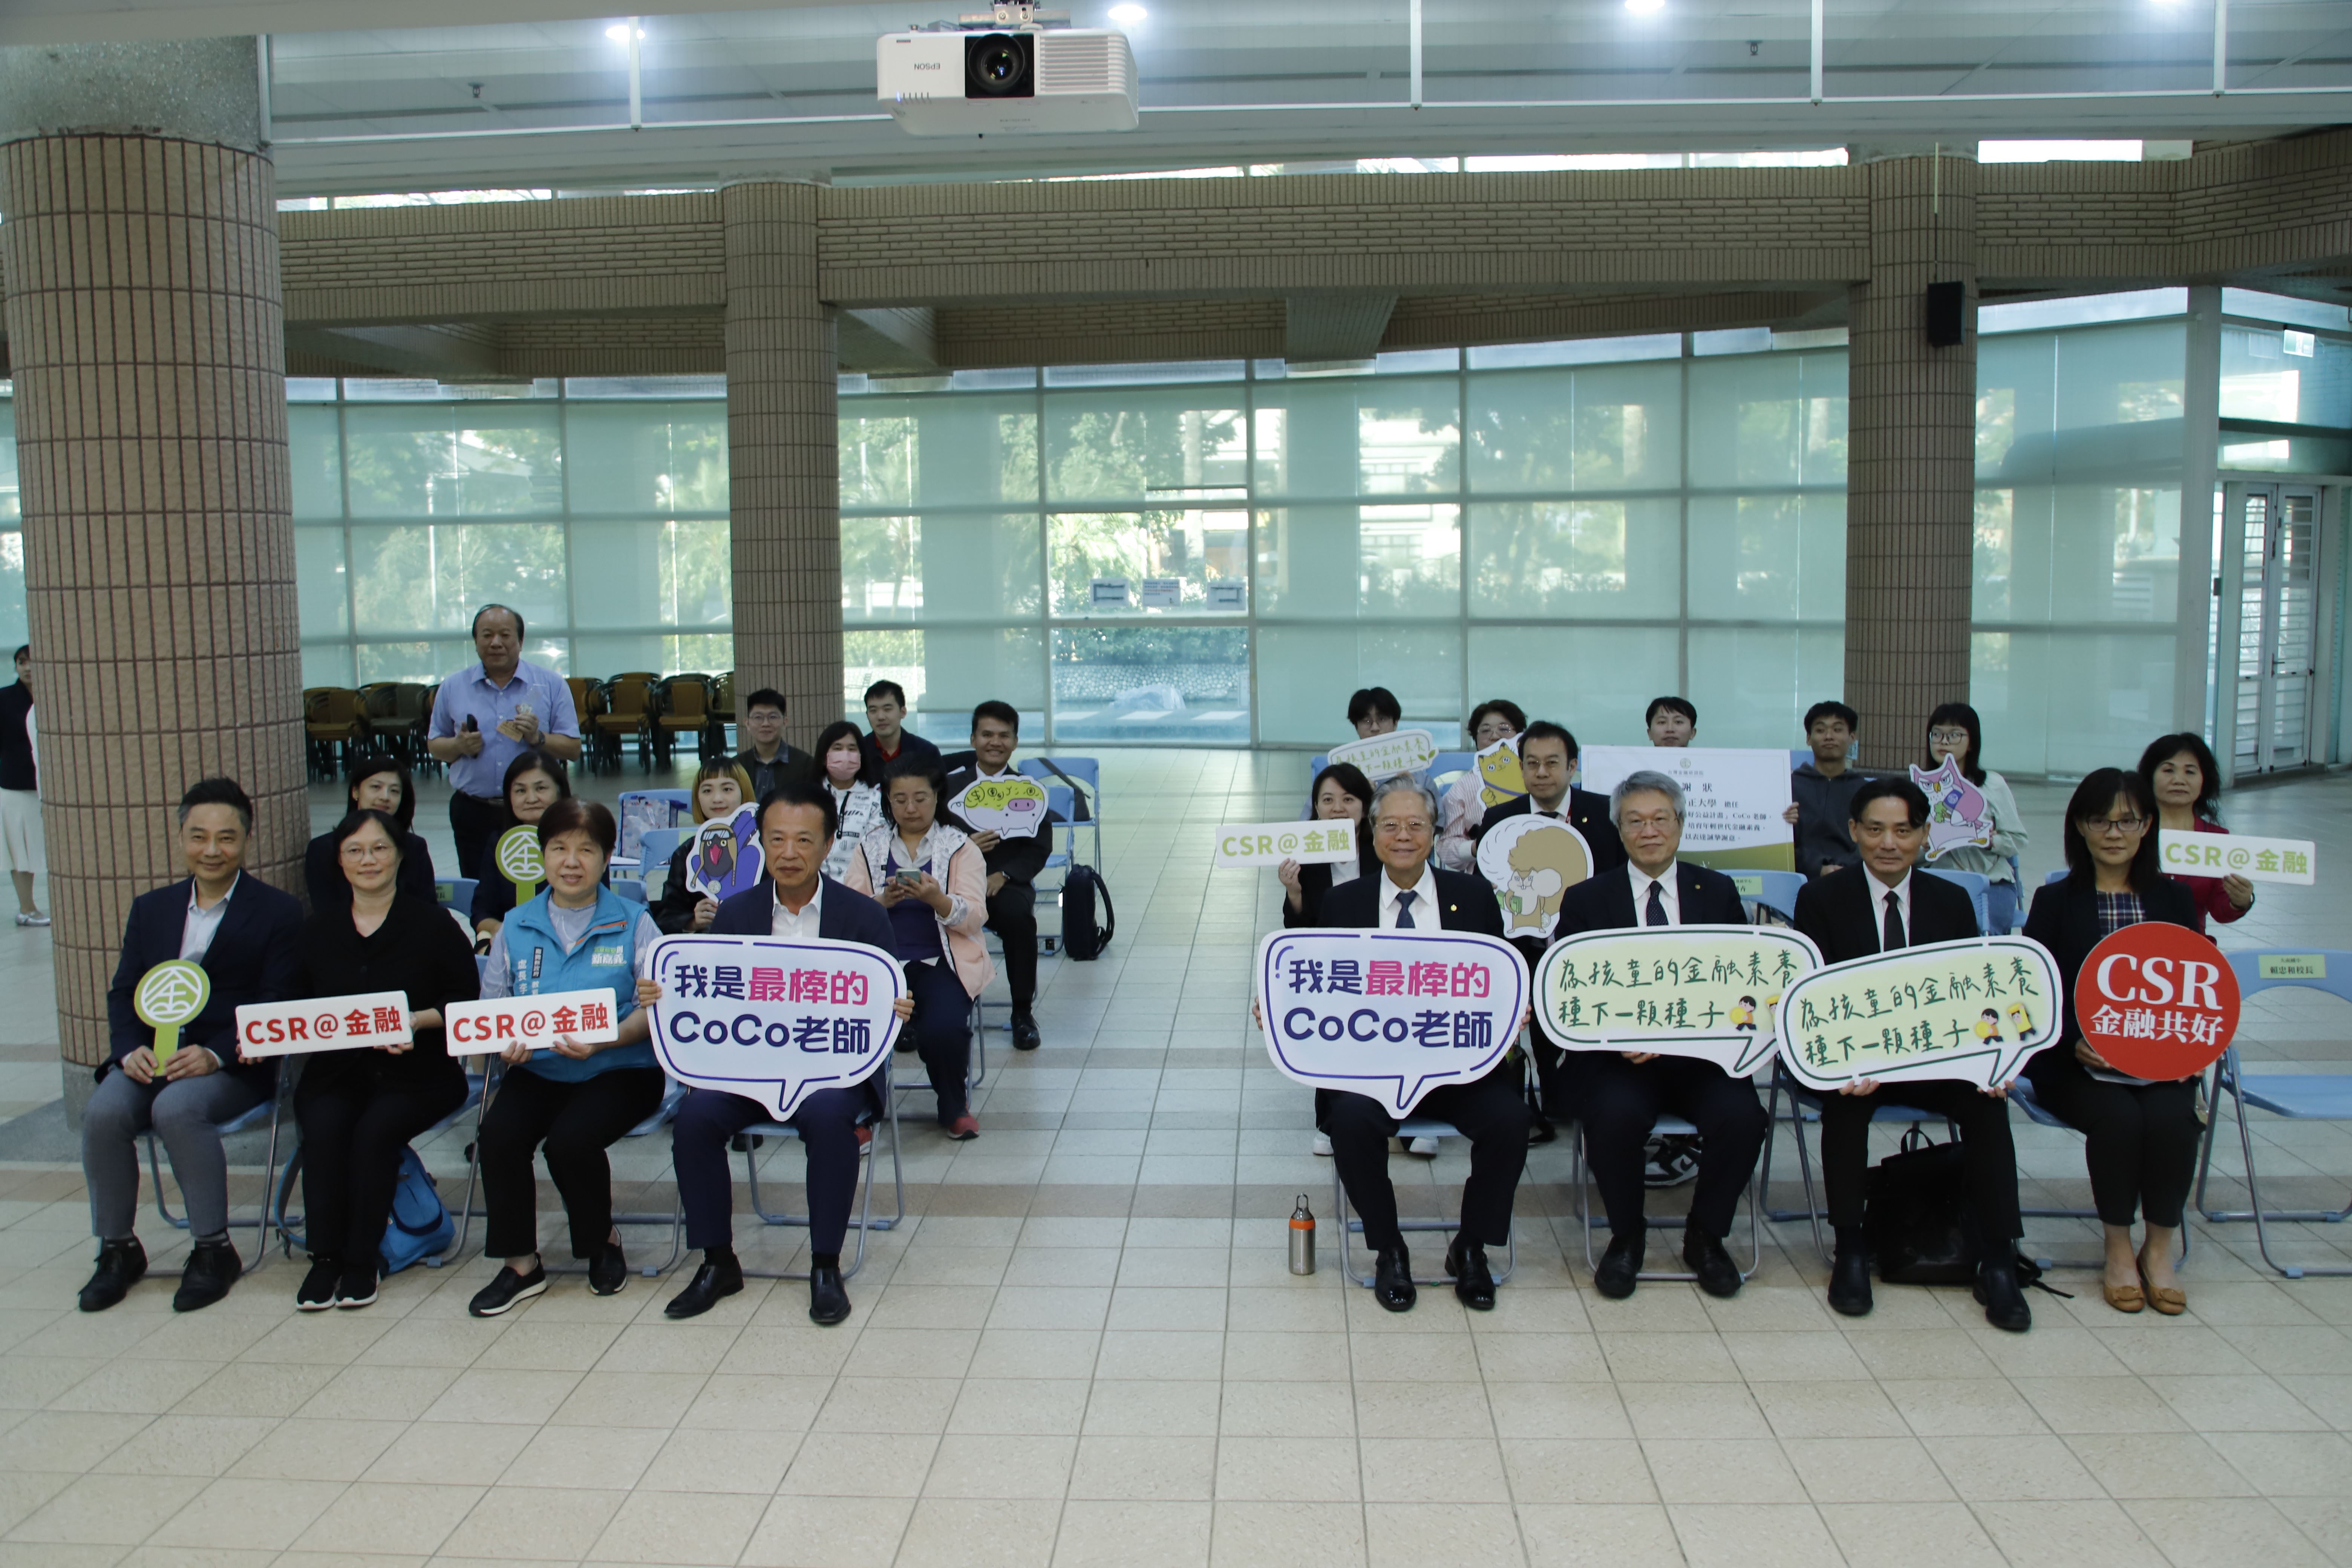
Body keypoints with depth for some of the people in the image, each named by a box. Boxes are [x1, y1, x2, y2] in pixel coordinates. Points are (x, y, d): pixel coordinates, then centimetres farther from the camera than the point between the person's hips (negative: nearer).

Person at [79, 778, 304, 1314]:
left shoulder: (278, 913, 3)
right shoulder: (151, 908, 19)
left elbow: (274, 1008, -5)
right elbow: (123, 992, 13)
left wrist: (215, 1054, -21)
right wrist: (130, 1050, -8)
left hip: (234, 1065, -4)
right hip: (152, 1057, 5)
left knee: (178, 1108, -33)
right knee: (103, 1112, -25)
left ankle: (214, 1249, -17)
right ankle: (118, 1249, -5)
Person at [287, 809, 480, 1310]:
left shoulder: (432, 923, 1)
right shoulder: (319, 928, 13)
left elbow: (468, 1000, -2)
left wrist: (418, 1021, -17)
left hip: (415, 1072, -3)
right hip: (335, 1070, 3)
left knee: (375, 1131, -28)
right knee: (323, 1128, -27)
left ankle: (362, 1259, -12)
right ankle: (325, 1255, -14)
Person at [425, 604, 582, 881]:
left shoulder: (551, 685, 3)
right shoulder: (453, 688, 8)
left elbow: (573, 749, 2)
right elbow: (434, 747, 13)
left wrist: (538, 739, -15)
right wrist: (459, 746, -8)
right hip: (474, 814, 2)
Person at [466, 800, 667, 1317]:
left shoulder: (633, 924, 2)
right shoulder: (516, 926, 11)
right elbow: (491, 1006, 11)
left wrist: (603, 1040, -23)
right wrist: (504, 1041, -13)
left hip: (619, 1069, -3)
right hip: (538, 1070, 3)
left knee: (570, 1139, -28)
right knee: (498, 1133, -24)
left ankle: (604, 1243, 3)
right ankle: (520, 1264, -6)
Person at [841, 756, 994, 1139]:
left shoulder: (960, 847, 9)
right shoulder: (870, 847, 14)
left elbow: (975, 919, -3)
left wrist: (938, 899, -22)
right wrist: (883, 902, -17)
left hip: (942, 962, -1)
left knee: (943, 1029, -29)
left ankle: (954, 1105, 4)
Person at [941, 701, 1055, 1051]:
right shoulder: (950, 785, 11)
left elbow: (1040, 847, 2)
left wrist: (1004, 876, -15)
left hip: (1007, 883, 0)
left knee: (1020, 917, -33)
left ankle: (1023, 1013, -15)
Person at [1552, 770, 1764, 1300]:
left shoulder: (1718, 892, 13)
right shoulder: (1586, 900, 8)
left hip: (1700, 1053, 2)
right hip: (1615, 1056, -2)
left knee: (1742, 1115, -27)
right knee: (1617, 1113, -32)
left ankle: (1705, 1237, 2)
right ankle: (1626, 1238, -3)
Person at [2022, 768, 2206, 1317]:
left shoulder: (2175, 900, 12)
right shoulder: (2056, 901, 4)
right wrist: (2076, 1042, -18)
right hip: (2075, 1064, -2)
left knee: (2171, 1119, -29)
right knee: (2119, 1118, -31)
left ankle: (2160, 1248, -7)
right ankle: (2118, 1248, -8)